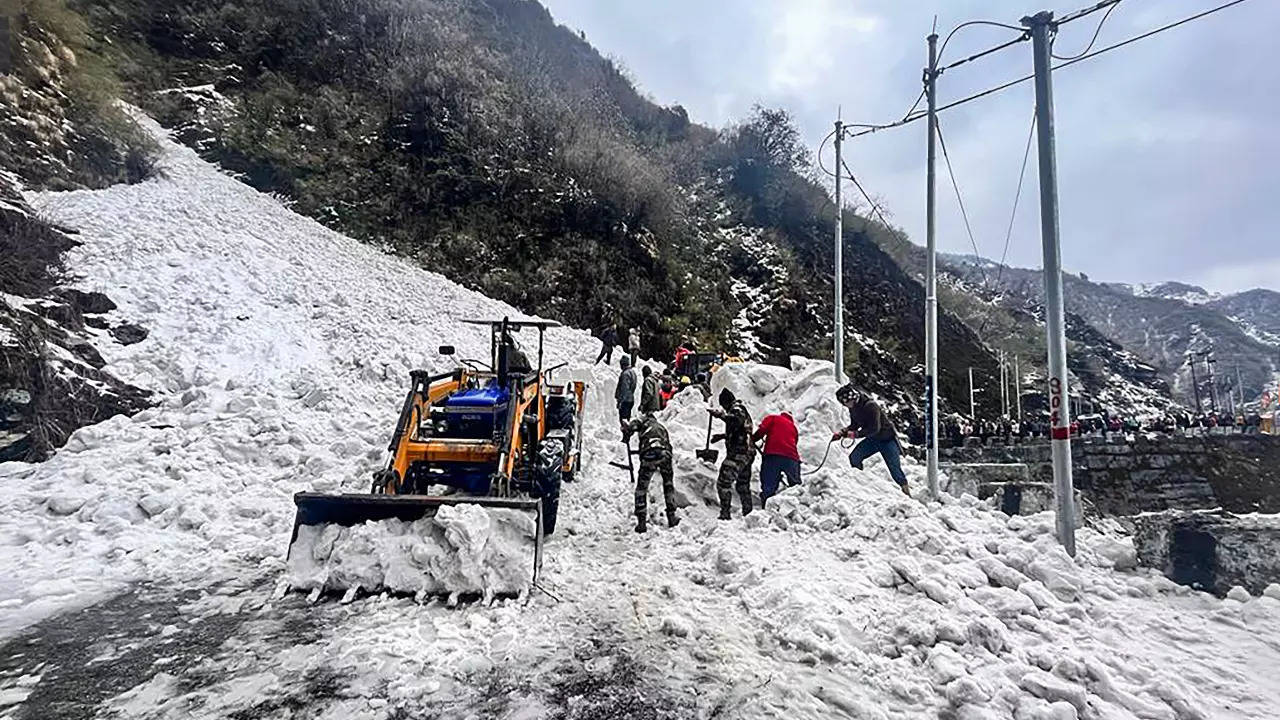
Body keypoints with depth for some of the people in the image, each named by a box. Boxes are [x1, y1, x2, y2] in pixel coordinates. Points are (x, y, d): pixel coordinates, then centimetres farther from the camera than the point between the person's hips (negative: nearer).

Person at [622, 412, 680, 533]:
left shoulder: (644, 420, 22)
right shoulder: (661, 427, 37)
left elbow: (628, 427, 1)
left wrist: (626, 438, 18)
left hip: (648, 455, -4)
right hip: (664, 454, 4)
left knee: (641, 488, 11)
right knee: (668, 484, 26)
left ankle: (642, 522, 7)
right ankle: (671, 517, 27)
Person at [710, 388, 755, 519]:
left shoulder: (736, 408, -6)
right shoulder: (742, 409, 25)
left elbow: (737, 420, -31)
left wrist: (720, 414, -32)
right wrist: (723, 436, 37)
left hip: (738, 453, -10)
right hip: (748, 451, 10)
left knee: (724, 482, -13)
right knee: (743, 484, 20)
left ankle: (724, 513, -16)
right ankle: (748, 512, 26)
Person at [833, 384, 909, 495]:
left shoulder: (870, 406, -30)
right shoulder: (853, 408, -4)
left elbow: (874, 429, -31)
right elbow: (854, 425, 8)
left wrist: (855, 434, -32)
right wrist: (842, 432, -9)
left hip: (887, 439, -7)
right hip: (872, 440, 7)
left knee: (895, 469, -4)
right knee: (854, 458, -12)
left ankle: (906, 492, 15)